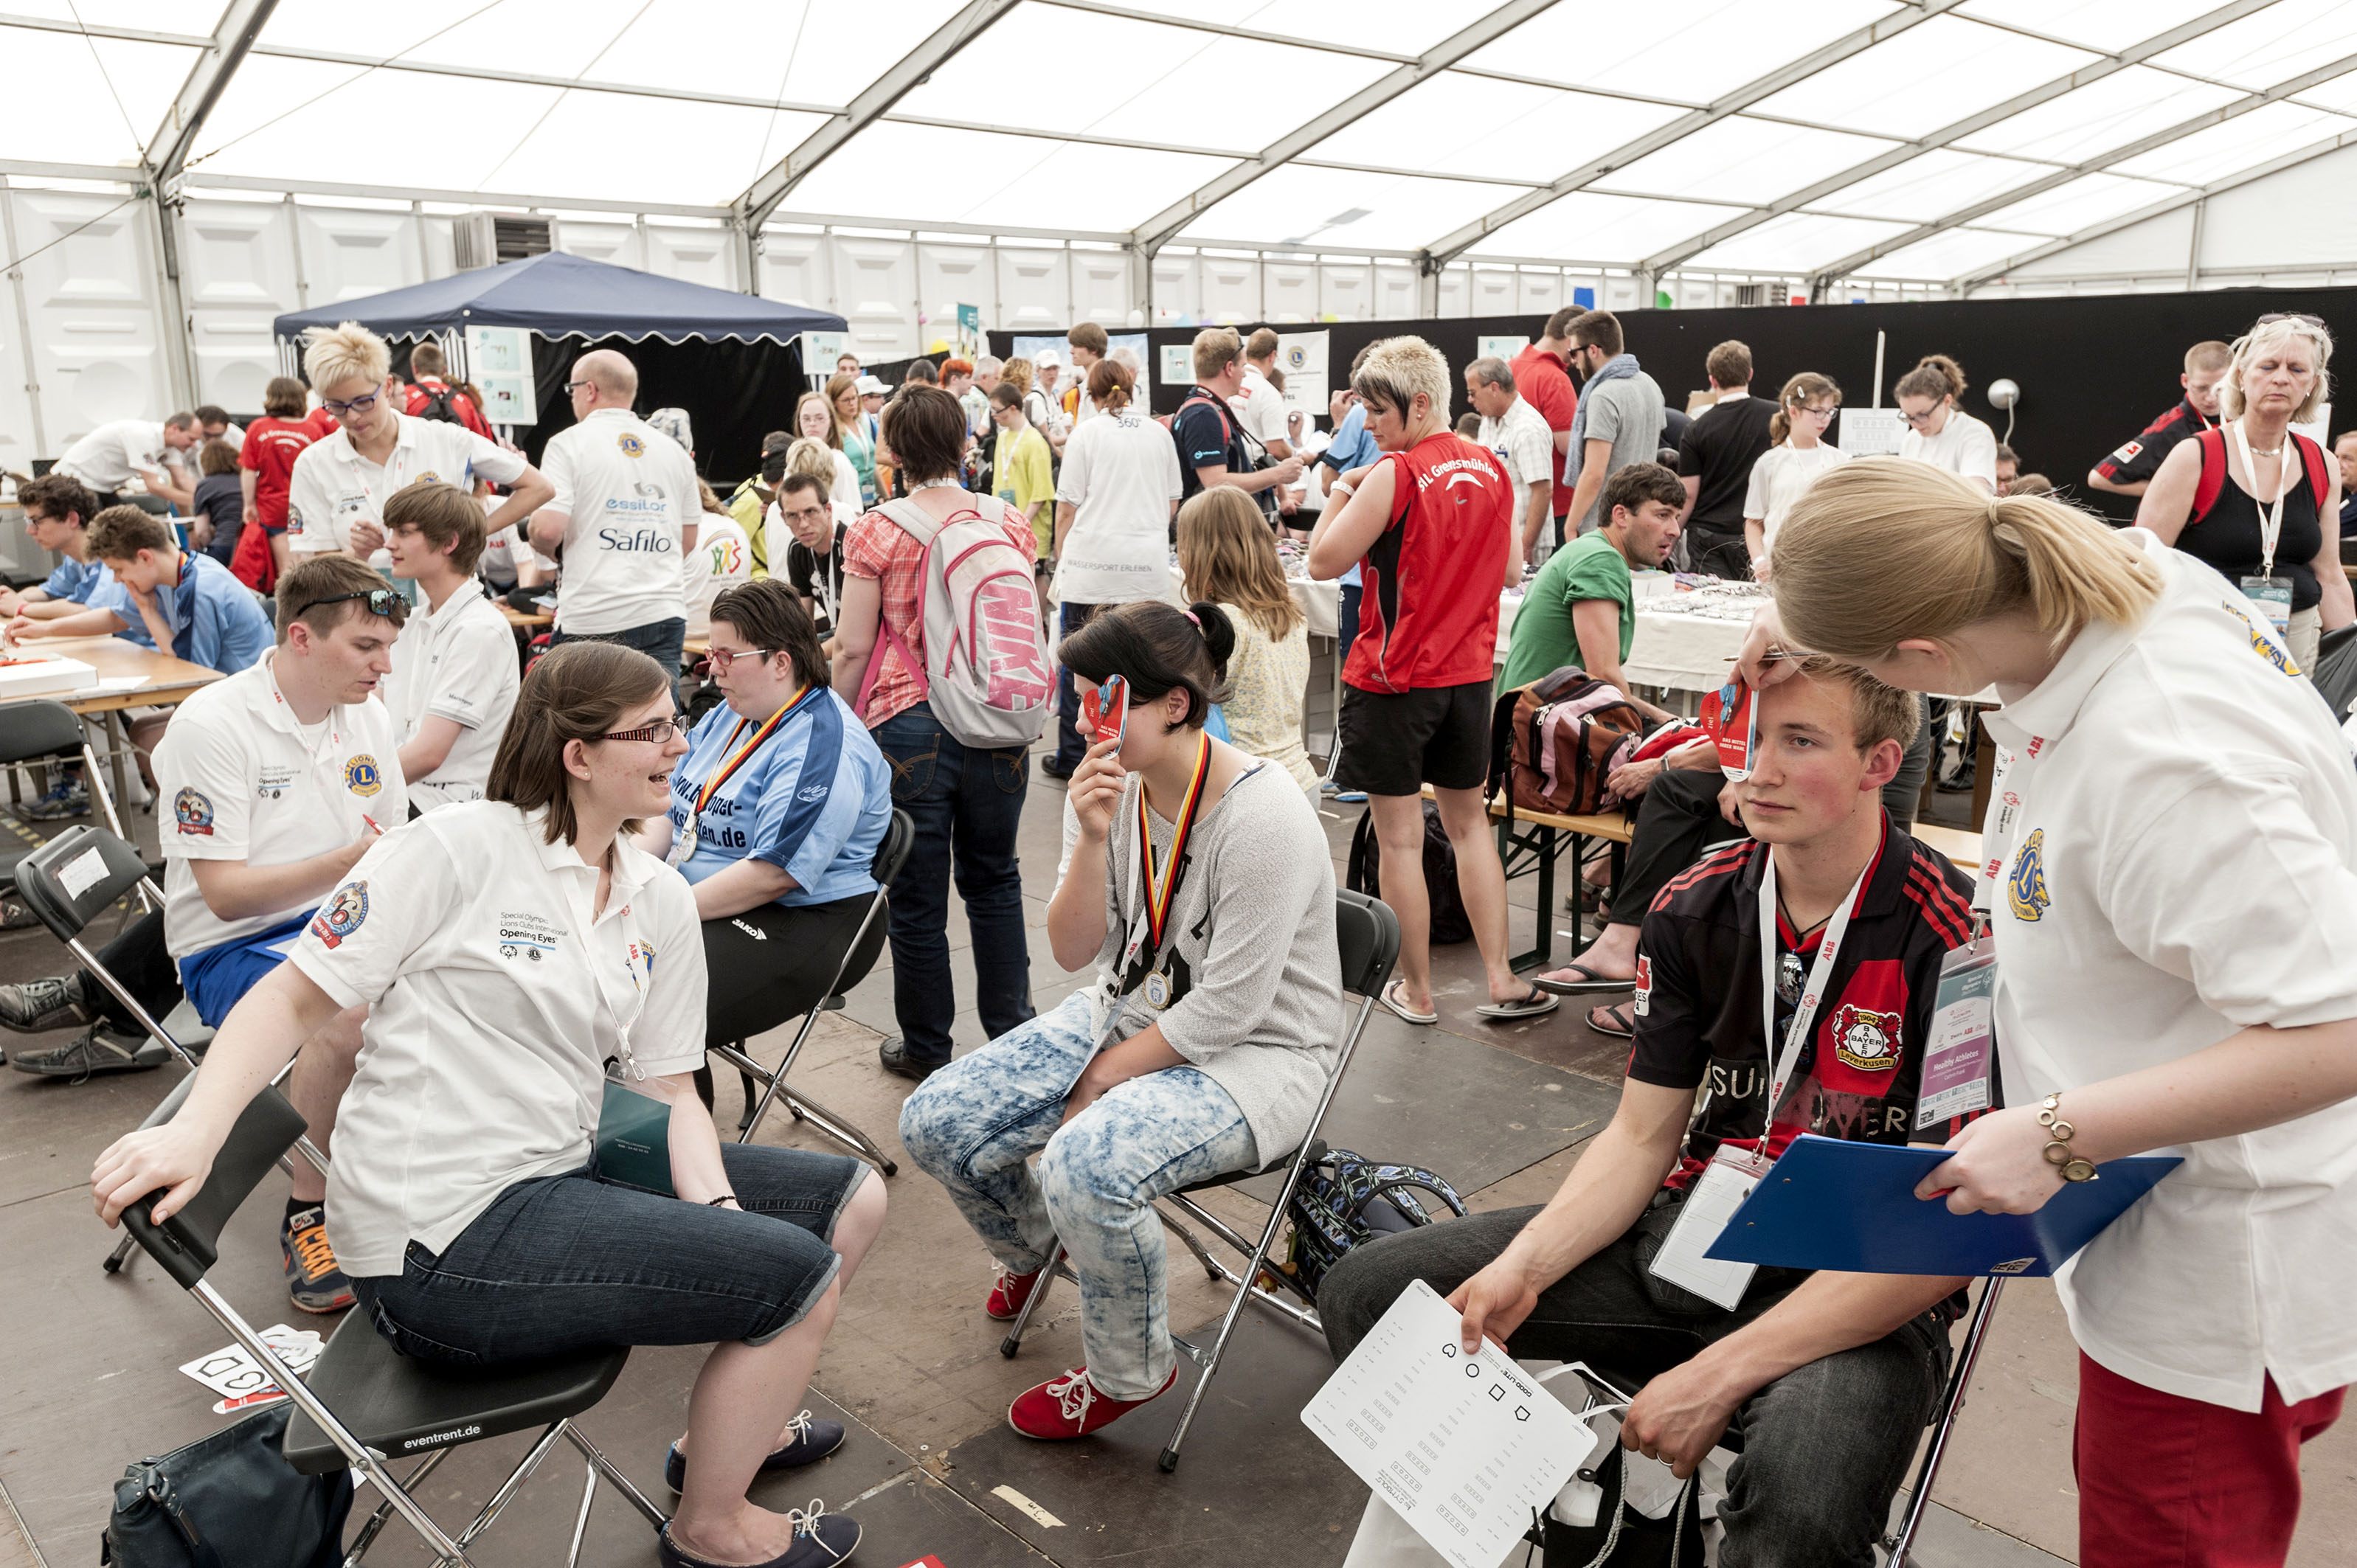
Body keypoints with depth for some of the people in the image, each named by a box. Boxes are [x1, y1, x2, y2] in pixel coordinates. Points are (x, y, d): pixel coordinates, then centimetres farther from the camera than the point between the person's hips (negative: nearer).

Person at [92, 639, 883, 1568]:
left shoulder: (661, 902, 8)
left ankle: (728, 1422, 31)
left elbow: (667, 1088, 7)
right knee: (803, 1276, -14)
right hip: (441, 1243, -8)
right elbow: (295, 999, -11)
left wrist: (717, 1218, -8)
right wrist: (195, 1130, -27)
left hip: (560, 1176, 8)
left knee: (849, 1199, 10)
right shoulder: (458, 849, -12)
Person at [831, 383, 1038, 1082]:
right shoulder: (1009, 521, 2)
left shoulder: (875, 532, -8)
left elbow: (853, 647, -7)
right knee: (994, 878, 19)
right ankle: (1011, 1030, 27)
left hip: (910, 727, -3)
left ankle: (926, 1047, 21)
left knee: (918, 896, 8)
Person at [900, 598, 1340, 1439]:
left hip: (1252, 1053, -7)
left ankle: (1130, 1373, -2)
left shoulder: (1263, 816, -25)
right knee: (935, 1124, -3)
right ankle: (1035, 1246, 32)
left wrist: (1105, 1076, -12)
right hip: (1126, 1011, 8)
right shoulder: (1118, 787, -3)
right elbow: (1074, 952, -1)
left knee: (1086, 1167, -33)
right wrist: (1094, 840, -18)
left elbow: (1228, 1008, -23)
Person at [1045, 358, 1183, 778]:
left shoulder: (1087, 433, -1)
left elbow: (1067, 508, -2)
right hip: (1148, 567, 3)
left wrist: (1061, 559, 10)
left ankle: (1072, 758, 12)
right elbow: (1172, 506, 18)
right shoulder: (1160, 434, 10)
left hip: (1092, 563, -3)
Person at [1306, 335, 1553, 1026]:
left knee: (1400, 837, 5)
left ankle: (1416, 989, 15)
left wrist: (1342, 490, -3)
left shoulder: (1395, 475, -16)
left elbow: (1324, 561, -15)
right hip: (1467, 676, 7)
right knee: (1469, 824, 17)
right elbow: (1510, 572, 14)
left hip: (1393, 678, -6)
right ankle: (1501, 981, 17)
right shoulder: (1491, 469, 5)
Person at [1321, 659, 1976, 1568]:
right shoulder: (1694, 911, 1)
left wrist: (1722, 1373, -22)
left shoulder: (1953, 939, -18)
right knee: (1365, 1292, -3)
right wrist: (1521, 1268, -13)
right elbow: (1642, 1135, 4)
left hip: (1864, 1292, -5)